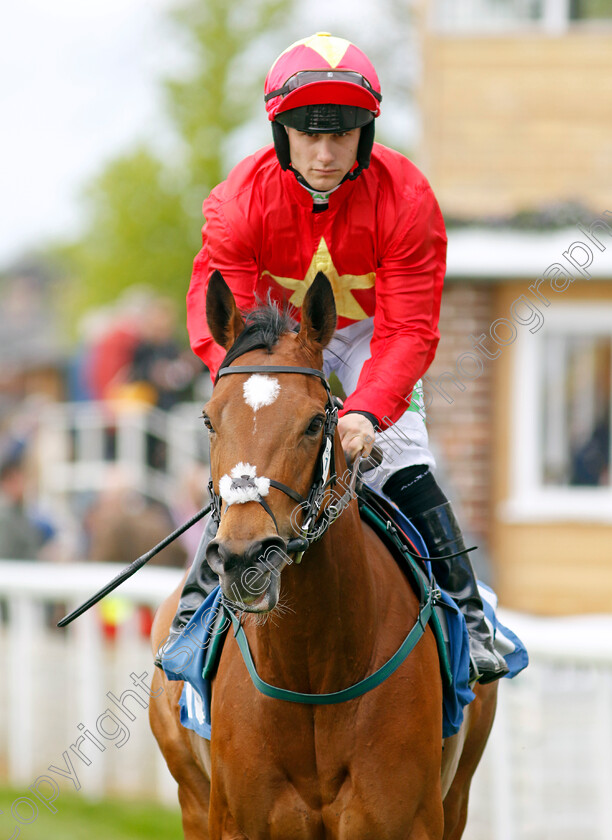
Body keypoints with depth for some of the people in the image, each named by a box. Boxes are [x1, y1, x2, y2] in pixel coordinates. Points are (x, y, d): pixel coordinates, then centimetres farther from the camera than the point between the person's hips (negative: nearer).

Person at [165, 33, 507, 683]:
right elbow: (218, 319, -28)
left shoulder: (405, 198, -28)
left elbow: (409, 330, -30)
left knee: (406, 470, -14)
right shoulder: (241, 200, -26)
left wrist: (366, 411, -46)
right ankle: (194, 613, 6)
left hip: (371, 335, -1)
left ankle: (467, 621, -3)